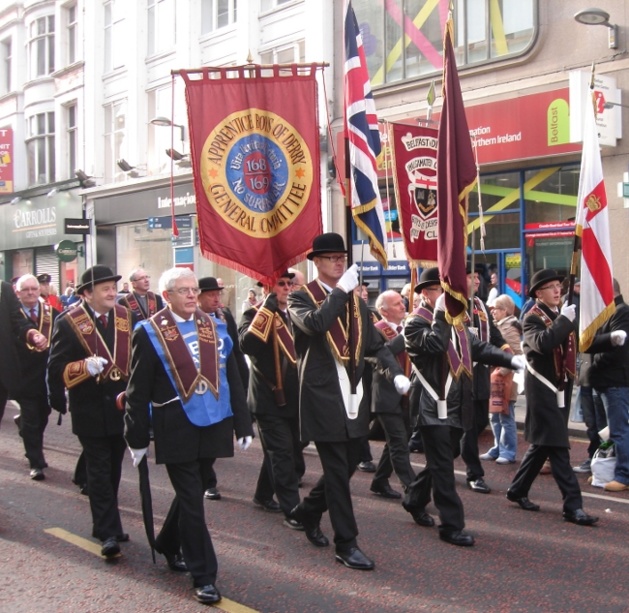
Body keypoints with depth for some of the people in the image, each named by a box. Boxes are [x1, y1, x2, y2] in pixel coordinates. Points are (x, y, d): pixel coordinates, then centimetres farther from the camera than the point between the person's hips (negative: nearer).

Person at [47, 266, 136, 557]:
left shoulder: (126, 317, 4)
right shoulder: (68, 323, -10)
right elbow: (56, 369, -12)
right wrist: (85, 367, -29)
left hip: (121, 407, 5)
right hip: (91, 411, -5)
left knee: (113, 470, 15)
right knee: (99, 472, -1)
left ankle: (105, 524, 29)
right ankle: (109, 532, 1)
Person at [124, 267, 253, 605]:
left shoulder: (214, 327, 6)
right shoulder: (150, 332, -5)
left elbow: (232, 379, 7)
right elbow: (138, 390, -5)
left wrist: (243, 424, 5)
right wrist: (137, 437, -6)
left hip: (211, 424, 5)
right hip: (175, 428, -4)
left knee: (192, 492, 17)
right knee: (191, 500, -2)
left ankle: (169, 545, 41)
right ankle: (203, 574, 7)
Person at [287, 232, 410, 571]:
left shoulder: (356, 300, 14)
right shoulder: (301, 297, -5)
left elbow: (375, 343, 15)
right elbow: (314, 324, -27)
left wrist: (396, 372, 0)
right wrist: (340, 290, -23)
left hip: (353, 396, 7)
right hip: (324, 398, -7)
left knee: (347, 465, 15)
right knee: (337, 471, -3)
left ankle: (308, 510, 39)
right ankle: (346, 544, 7)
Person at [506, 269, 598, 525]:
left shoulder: (561, 315, 13)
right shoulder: (533, 318, -10)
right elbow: (543, 343, -30)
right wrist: (565, 320, -26)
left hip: (560, 387, 8)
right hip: (542, 388, -8)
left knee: (544, 443, 14)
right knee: (557, 445, -10)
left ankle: (517, 491, 27)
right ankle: (573, 505, -9)